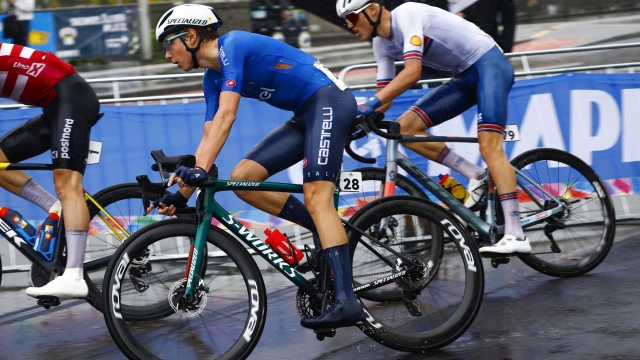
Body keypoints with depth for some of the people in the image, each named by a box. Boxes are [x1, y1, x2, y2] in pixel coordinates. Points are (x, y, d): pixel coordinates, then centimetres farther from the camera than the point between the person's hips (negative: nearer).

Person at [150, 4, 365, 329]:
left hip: (330, 101, -9)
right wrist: (182, 193, 5)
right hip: (306, 115, 9)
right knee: (242, 179, 0)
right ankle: (330, 232, 2)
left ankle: (346, 301, -29)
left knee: (315, 197, -22)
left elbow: (226, 116, -26)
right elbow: (210, 138, 10)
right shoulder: (213, 79, 11)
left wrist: (200, 171, -32)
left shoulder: (233, 45, -15)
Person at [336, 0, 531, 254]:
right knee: (405, 128, -2)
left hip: (489, 63, -9)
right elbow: (385, 99, 7)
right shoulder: (382, 45, 5)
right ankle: (475, 176, 2)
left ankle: (516, 236, -27)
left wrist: (369, 104, -38)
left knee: (489, 146, -22)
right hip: (464, 78, 9)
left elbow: (412, 72, -33)